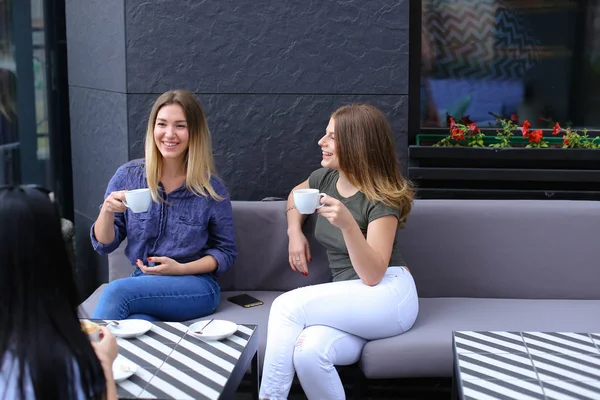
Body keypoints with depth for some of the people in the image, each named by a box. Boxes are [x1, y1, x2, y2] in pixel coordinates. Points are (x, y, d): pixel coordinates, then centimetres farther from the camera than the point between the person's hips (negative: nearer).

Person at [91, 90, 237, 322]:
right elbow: (104, 245, 5)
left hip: (195, 287, -1)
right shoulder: (128, 176, 2)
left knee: (116, 292, -29)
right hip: (142, 284, 1)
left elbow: (226, 252, 4)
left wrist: (180, 269, -12)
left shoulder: (211, 189, -3)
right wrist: (107, 212, -17)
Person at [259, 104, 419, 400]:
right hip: (348, 300, 5)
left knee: (287, 306, -26)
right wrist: (294, 233, 13)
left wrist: (347, 223, -32)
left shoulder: (382, 200, -11)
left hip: (389, 296, -5)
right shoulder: (325, 178, 7)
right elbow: (296, 194, 33)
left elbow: (373, 275, -18)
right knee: (306, 352, -32)